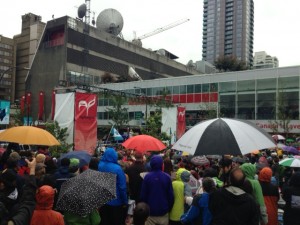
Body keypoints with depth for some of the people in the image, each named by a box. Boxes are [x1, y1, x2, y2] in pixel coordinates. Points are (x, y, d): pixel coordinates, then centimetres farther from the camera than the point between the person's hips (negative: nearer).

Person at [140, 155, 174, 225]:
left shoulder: (147, 177, -11)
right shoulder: (167, 177, -8)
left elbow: (143, 195, -6)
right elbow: (171, 195, -4)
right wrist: (169, 209, 11)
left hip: (150, 212, -1)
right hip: (163, 212, 1)